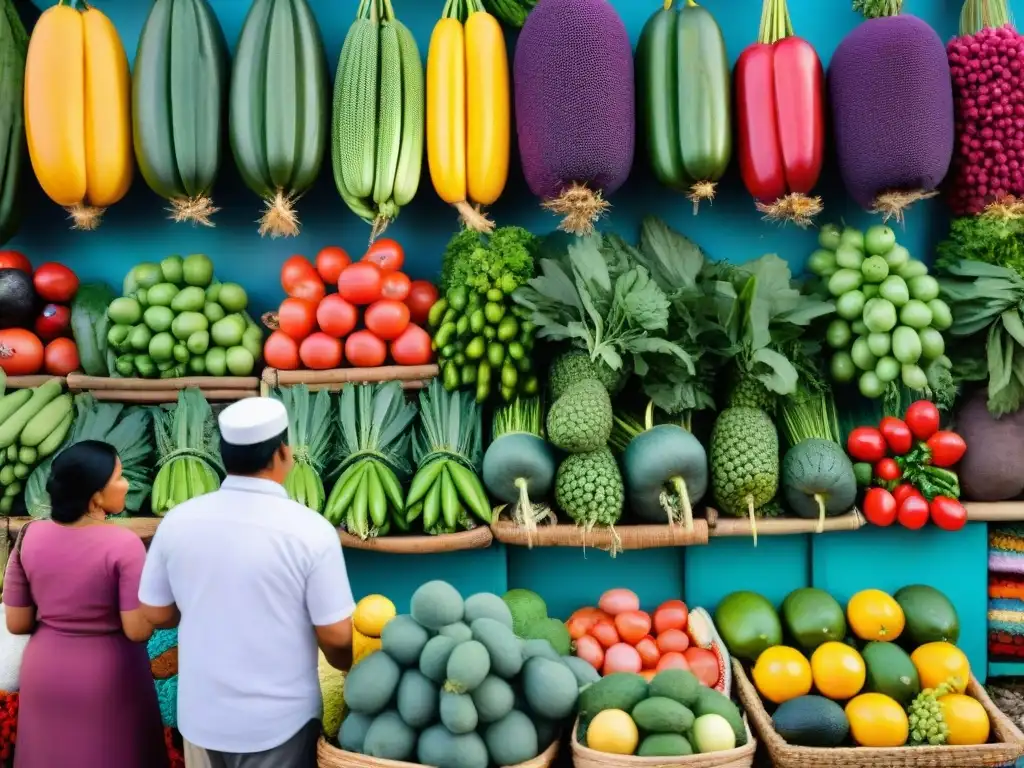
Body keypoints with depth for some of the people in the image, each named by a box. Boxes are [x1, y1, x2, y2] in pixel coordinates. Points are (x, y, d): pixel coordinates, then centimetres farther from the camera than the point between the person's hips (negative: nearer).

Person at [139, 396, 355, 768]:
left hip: (201, 715, 3)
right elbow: (336, 634, -14)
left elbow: (156, 612, 2)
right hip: (279, 719, -3)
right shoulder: (310, 529, -19)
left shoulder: (177, 521, -9)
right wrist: (346, 666, 8)